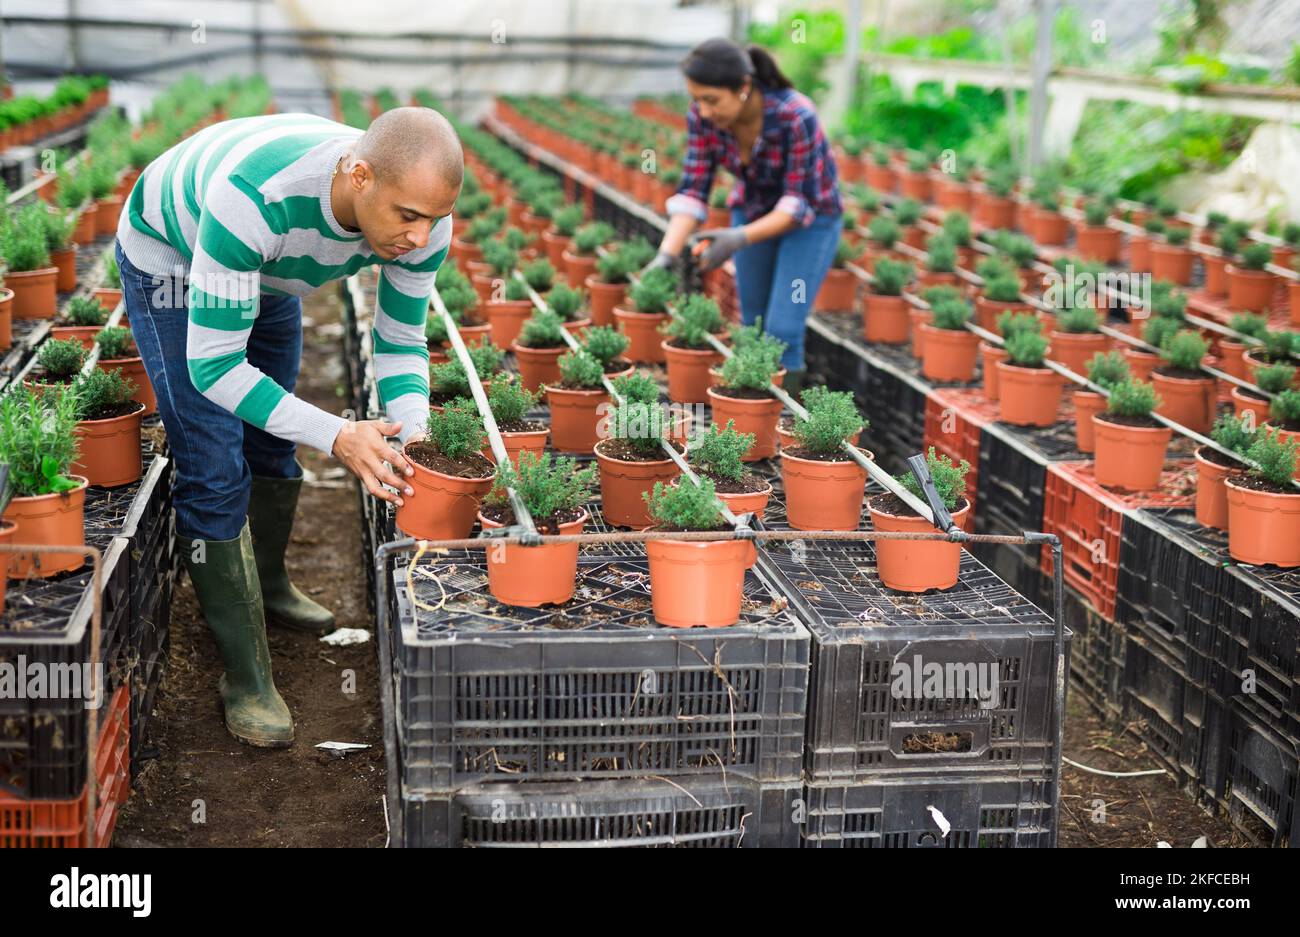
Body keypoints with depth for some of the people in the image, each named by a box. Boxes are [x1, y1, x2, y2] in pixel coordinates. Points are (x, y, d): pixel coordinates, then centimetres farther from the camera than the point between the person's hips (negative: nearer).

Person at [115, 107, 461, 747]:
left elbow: (400, 341, -13)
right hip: (171, 256, -5)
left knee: (273, 443, 18)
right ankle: (246, 676, -1)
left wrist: (413, 435, -32)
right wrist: (336, 436, -47)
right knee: (216, 471, -12)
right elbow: (212, 364, -41)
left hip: (267, 272, 6)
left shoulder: (422, 216, -30)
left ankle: (267, 585, 46)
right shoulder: (255, 196, -48)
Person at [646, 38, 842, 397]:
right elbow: (693, 189, -18)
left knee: (782, 331, -12)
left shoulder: (796, 117, -35)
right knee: (753, 327, 8)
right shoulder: (703, 115, -21)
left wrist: (740, 239, -41)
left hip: (809, 218, -5)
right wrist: (667, 254, -31)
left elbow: (800, 202, -29)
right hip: (753, 211, 5)